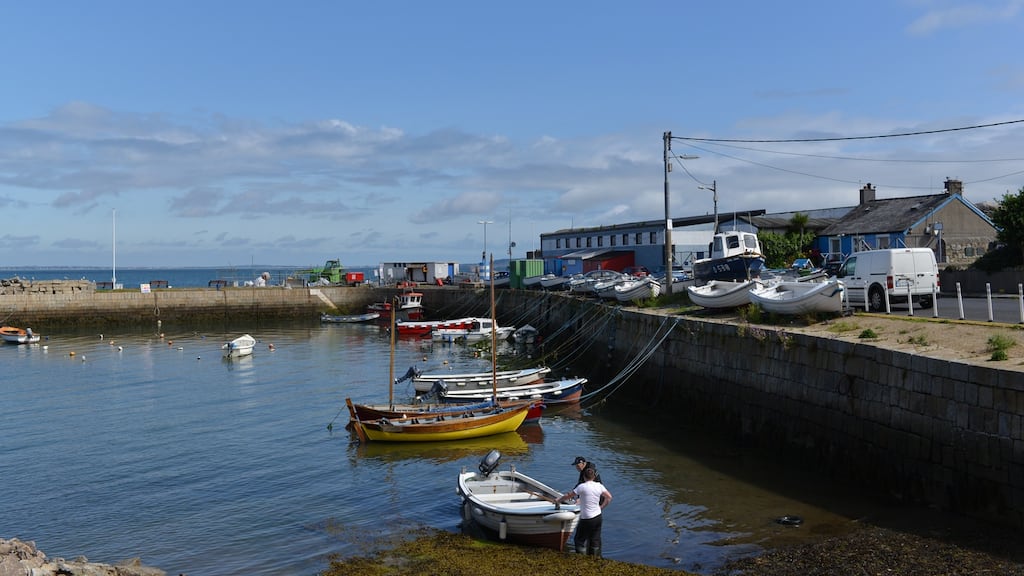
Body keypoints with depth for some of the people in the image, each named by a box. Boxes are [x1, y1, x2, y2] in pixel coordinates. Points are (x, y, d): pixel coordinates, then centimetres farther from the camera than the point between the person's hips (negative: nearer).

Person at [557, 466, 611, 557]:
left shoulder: (582, 487, -15)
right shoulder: (599, 486, -1)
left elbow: (568, 495, -11)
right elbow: (609, 497, 5)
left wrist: (558, 500, 4)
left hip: (586, 519, -6)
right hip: (598, 517, 6)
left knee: (580, 540, 7)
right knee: (595, 540, 17)